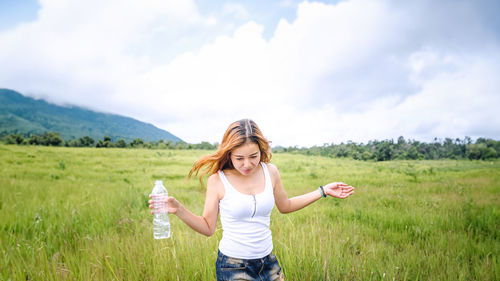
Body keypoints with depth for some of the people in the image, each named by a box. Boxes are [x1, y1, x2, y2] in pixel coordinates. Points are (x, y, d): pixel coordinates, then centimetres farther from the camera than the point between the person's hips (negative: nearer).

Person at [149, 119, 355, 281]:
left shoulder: (270, 172, -4)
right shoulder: (218, 181, -14)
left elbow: (285, 206, 13)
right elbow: (208, 228, -7)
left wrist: (323, 191, 10)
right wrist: (178, 210, -22)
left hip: (268, 262, 4)